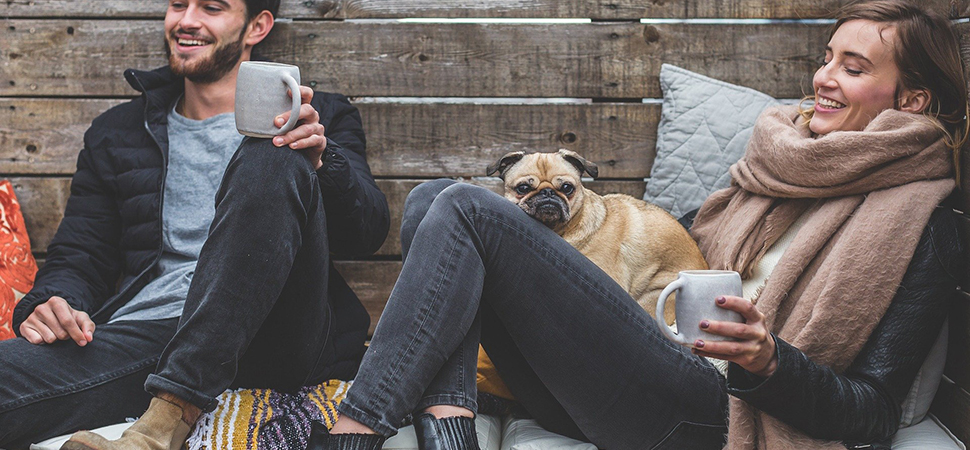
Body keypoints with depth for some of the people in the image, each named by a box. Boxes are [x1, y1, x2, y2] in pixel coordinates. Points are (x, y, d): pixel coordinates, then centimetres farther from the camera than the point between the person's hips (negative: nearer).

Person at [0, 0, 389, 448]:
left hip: (277, 339, 2)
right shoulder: (115, 134, 25)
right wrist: (52, 302, -3)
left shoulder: (314, 120, 17)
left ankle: (172, 412, -33)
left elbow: (369, 231, 3)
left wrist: (319, 159, -18)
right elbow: (79, 256, 22)